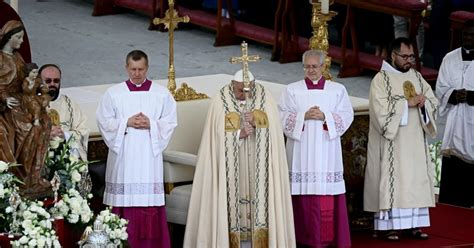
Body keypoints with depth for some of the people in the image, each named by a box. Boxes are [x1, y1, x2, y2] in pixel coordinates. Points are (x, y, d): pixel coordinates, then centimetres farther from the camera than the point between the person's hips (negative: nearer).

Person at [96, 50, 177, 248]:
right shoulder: (113, 93, 6)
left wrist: (151, 124, -12)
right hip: (123, 156, 0)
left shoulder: (161, 94, 7)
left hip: (149, 156, 0)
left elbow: (170, 122, 4)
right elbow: (104, 122, 2)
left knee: (150, 205, -3)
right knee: (125, 203, -3)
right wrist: (126, 123, -12)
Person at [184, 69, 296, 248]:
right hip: (231, 163, -1)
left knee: (259, 199, -1)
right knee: (232, 199, -4)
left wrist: (256, 120, -20)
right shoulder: (221, 100, -7)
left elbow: (273, 127, -3)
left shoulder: (264, 97, -1)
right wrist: (239, 133, -22)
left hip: (258, 164, 2)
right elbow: (217, 134, -8)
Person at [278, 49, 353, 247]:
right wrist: (303, 116, -14)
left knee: (328, 193, -4)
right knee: (304, 192, -4)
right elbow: (283, 117, 1)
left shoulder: (337, 90, 9)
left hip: (327, 151, 0)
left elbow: (346, 116, 2)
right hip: (301, 150, 0)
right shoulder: (292, 90, 9)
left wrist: (325, 117, -13)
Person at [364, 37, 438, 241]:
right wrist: (407, 103, -17)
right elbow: (381, 110, -16)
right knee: (392, 180, -7)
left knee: (416, 179, 3)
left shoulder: (416, 77, 12)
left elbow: (434, 102, 10)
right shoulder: (381, 79, -6)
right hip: (392, 143, -6)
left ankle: (414, 224, 7)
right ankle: (390, 226, -6)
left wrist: (423, 103, -11)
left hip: (415, 141, 6)